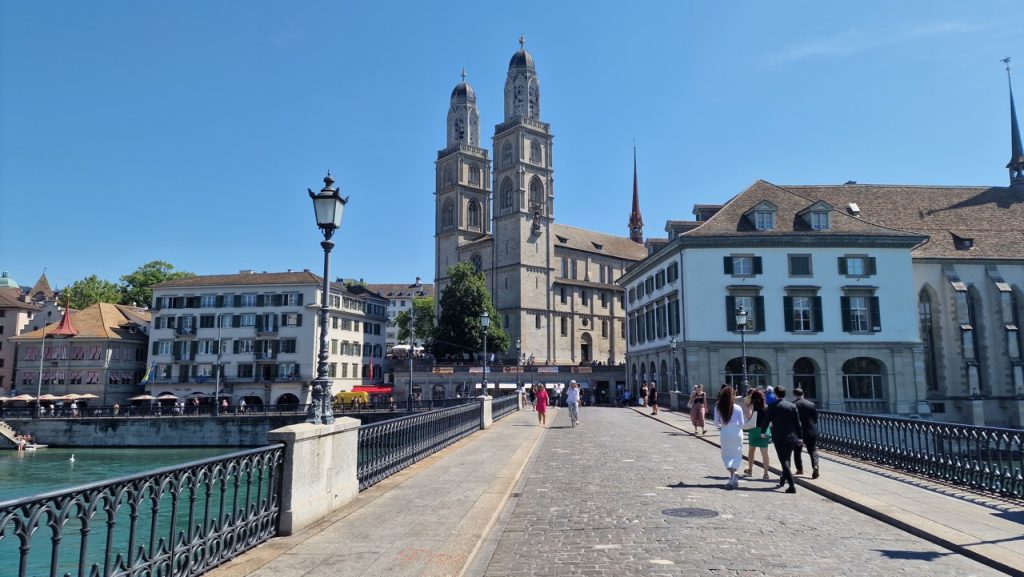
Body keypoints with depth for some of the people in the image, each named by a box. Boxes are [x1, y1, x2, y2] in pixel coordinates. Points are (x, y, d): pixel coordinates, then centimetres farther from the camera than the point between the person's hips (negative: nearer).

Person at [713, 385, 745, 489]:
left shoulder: (718, 408, -7)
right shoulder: (738, 408, -8)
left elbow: (716, 423, -3)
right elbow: (742, 423, -3)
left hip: (725, 433, 0)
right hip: (737, 433, 0)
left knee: (726, 455, 15)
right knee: (737, 454, 13)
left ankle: (732, 474, -4)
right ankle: (733, 476, -1)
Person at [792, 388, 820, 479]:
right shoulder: (812, 404, 0)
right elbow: (816, 418, 5)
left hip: (797, 431, -1)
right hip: (811, 431, 1)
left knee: (797, 451, 14)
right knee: (813, 450, 4)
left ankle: (800, 469, 19)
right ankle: (815, 466, -17)